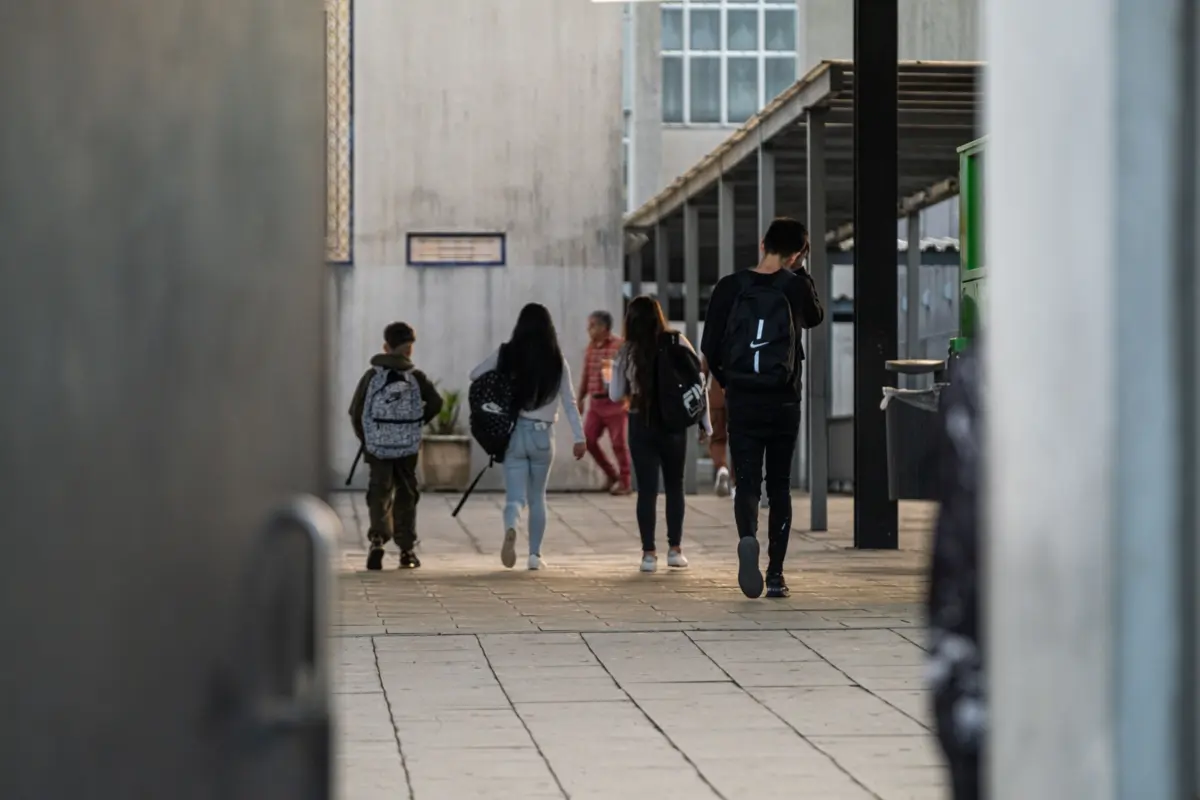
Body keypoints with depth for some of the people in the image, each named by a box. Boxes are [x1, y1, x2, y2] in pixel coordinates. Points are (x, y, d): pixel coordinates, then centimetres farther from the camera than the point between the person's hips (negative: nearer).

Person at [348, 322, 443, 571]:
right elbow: (435, 402, -11)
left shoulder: (372, 375, 0)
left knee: (379, 495, 3)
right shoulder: (416, 377, 0)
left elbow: (355, 411, -1)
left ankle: (377, 540, -20)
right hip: (408, 448, 0)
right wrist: (418, 423, 3)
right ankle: (407, 550, 13)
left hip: (377, 447, 0)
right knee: (405, 496, 12)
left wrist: (364, 438, 11)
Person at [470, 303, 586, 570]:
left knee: (515, 496, 0)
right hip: (542, 435, 1)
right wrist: (579, 437, 1)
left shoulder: (506, 355, -4)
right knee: (537, 497, 17)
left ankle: (511, 529, -32)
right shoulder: (557, 361, -4)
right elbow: (569, 402, -3)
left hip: (514, 433, 0)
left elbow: (475, 375, 4)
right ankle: (535, 554, 18)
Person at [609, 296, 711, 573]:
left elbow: (616, 395, 4)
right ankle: (675, 549, 16)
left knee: (647, 488, 4)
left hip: (641, 424, 0)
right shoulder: (678, 343, -4)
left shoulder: (627, 352, -2)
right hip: (674, 422, 0)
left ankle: (649, 553, 1)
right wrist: (705, 422, 1)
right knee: (674, 486, 14)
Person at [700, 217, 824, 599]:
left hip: (741, 401, 0)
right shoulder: (795, 286, -4)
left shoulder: (729, 288, -3)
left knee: (747, 482, 1)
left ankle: (747, 538, -30)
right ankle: (776, 574, 10)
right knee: (779, 487, 11)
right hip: (784, 402, 0)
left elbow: (710, 347, 0)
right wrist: (801, 273, 15)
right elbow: (815, 317, 18)